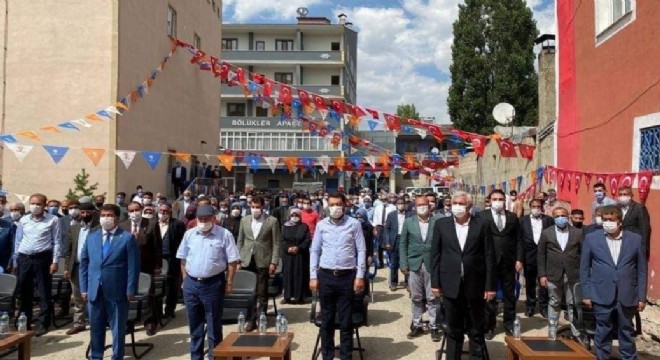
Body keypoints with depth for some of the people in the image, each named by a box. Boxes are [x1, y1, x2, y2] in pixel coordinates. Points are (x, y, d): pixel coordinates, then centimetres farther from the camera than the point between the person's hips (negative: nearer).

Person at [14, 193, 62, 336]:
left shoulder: (53, 220, -2)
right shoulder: (23, 220, 11)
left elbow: (57, 242, -3)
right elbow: (18, 241, 15)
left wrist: (55, 261, -8)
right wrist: (16, 260, 11)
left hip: (42, 259, -4)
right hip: (24, 259, 4)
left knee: (44, 293, 0)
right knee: (24, 292, 11)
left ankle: (43, 324, 8)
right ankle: (25, 322, 25)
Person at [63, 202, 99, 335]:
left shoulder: (99, 228, -6)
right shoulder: (73, 228, 10)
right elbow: (69, 249, 11)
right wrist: (67, 267, 4)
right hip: (76, 267, 5)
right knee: (78, 298, 13)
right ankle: (79, 324, 22)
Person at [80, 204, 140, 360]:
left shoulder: (127, 237, -4)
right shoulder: (91, 237, 11)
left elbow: (133, 266, -7)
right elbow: (84, 264, 12)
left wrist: (131, 290, -11)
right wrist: (84, 288, 5)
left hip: (117, 291, -4)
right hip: (94, 291, 4)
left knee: (118, 327, 8)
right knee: (96, 327, 15)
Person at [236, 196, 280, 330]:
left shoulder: (272, 221, -3)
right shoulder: (244, 220, 8)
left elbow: (276, 243, -3)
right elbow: (240, 241, 11)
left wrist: (274, 262, -9)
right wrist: (238, 260, 6)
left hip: (263, 262, -3)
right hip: (247, 261, 3)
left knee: (262, 294, 4)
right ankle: (251, 320, 15)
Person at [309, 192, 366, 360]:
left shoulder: (354, 224, -2)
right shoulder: (321, 225, 4)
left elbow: (361, 250, -1)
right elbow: (314, 251, 7)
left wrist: (360, 276, -5)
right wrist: (313, 276, 2)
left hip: (347, 276, -2)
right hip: (326, 276, 2)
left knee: (346, 319, 7)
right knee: (326, 318, 11)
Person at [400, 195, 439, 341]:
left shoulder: (437, 222, -2)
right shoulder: (408, 222, 3)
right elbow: (403, 244, 5)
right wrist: (404, 264, -1)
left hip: (432, 265, -1)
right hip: (414, 264, 2)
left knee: (432, 298, 4)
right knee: (416, 298, 10)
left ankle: (434, 327, 14)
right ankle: (417, 325, 21)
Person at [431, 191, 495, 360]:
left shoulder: (482, 223, -2)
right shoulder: (441, 224, 2)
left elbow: (489, 256, -2)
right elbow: (435, 255, 3)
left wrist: (490, 285, -5)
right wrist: (435, 282, -1)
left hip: (475, 284, -1)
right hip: (450, 284, 1)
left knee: (476, 330, 11)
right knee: (453, 330, 12)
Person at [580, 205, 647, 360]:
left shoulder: (635, 239, 2)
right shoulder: (591, 238, -1)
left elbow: (641, 270, 5)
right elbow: (584, 269, 2)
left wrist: (642, 297, 2)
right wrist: (586, 294, -1)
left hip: (627, 296, 1)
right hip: (602, 296, -1)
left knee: (627, 333, 13)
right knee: (603, 333, 8)